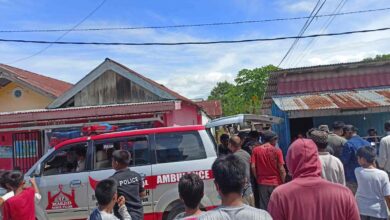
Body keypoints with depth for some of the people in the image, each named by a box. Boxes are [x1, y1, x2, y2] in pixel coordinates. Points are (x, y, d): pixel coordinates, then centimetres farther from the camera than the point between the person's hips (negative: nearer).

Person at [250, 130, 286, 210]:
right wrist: (283, 182, 1)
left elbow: (253, 167, -6)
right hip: (276, 183, -2)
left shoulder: (256, 150, -3)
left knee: (264, 207, 10)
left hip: (262, 183, 2)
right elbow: (281, 169, -10)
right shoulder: (277, 150, -9)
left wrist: (258, 179, 7)